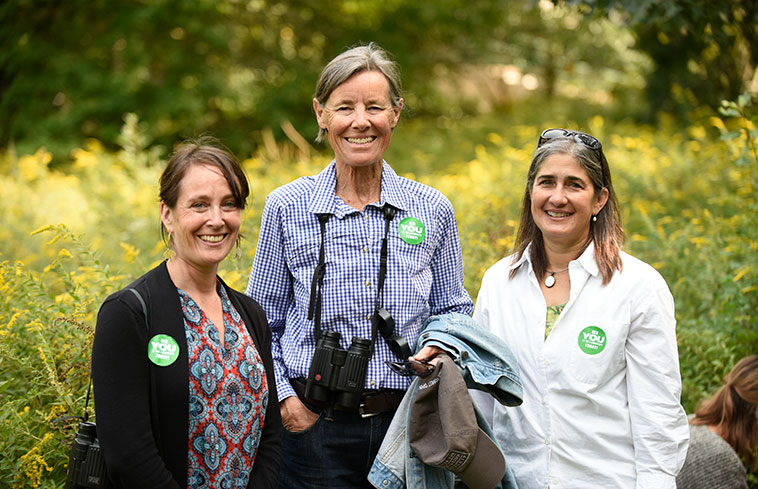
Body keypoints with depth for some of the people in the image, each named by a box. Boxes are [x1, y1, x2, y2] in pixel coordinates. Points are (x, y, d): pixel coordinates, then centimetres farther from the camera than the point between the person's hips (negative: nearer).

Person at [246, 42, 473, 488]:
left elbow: (453, 310, 12)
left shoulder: (432, 210, 2)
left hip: (407, 426, 1)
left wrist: (442, 349, -8)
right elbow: (263, 321, 7)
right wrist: (283, 397, -6)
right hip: (314, 427, -1)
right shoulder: (287, 208, -1)